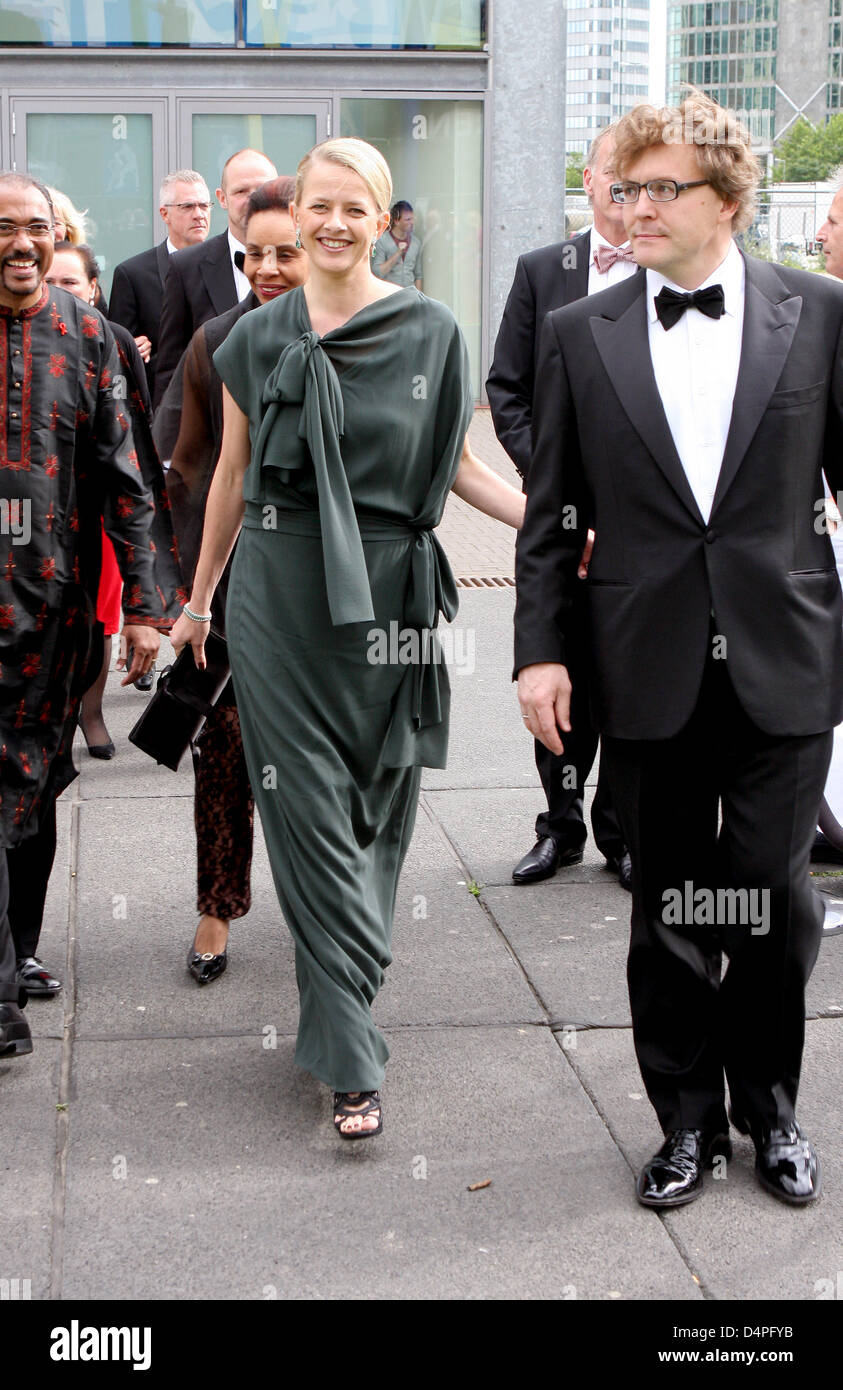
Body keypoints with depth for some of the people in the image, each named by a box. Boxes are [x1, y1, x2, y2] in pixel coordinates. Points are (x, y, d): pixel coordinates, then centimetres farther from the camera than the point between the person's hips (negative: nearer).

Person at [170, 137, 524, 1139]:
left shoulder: (430, 332, 1)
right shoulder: (256, 338, 5)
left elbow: (455, 464, 8)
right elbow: (232, 474, 13)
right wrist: (199, 599, 17)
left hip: (388, 593, 0)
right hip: (279, 593, 0)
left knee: (374, 811, 7)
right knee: (309, 812, -2)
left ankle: (338, 1008, 27)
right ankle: (352, 1057, 3)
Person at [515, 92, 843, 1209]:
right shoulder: (581, 334, 4)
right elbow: (549, 512, 6)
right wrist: (539, 648, 0)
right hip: (650, 669, 1)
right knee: (667, 908, 10)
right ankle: (689, 1120, 27)